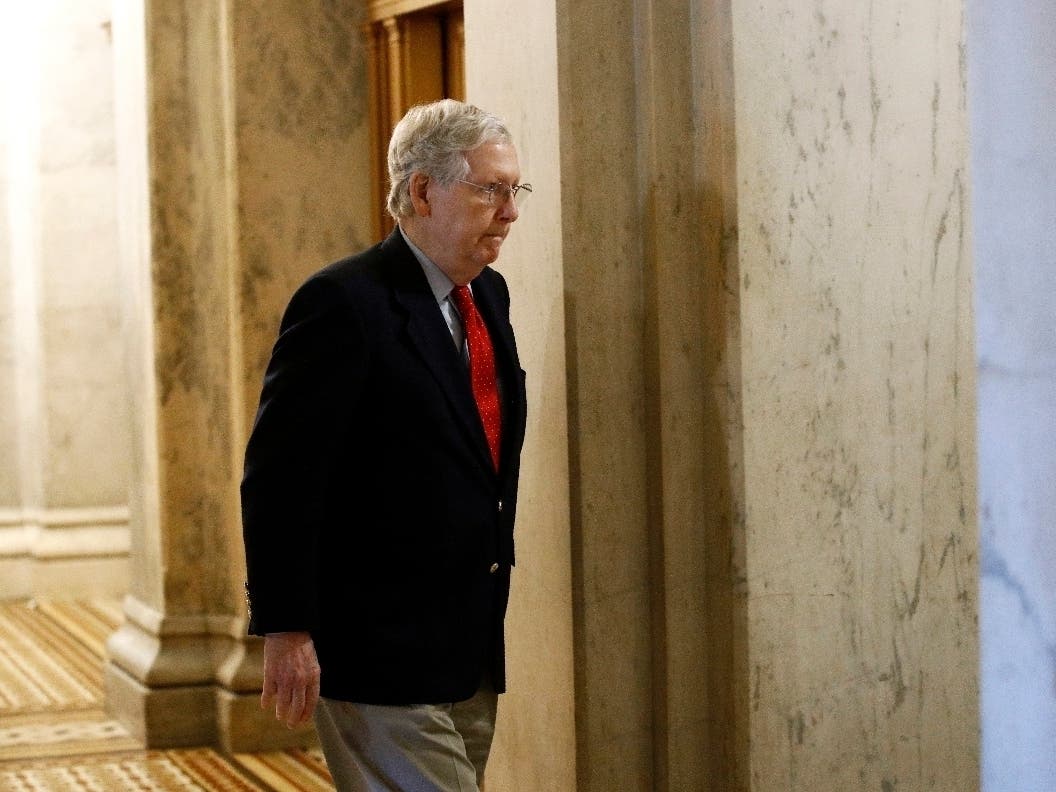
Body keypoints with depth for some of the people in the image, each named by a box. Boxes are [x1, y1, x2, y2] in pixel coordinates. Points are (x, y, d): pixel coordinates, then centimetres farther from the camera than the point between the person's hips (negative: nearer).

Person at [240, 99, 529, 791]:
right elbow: (279, 479, -16)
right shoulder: (344, 302, -14)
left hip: (472, 653, 8)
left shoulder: (489, 296, 12)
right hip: (380, 659, -8)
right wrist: (287, 632, -18)